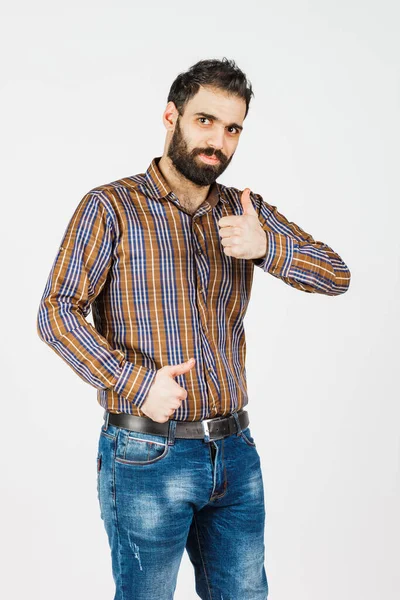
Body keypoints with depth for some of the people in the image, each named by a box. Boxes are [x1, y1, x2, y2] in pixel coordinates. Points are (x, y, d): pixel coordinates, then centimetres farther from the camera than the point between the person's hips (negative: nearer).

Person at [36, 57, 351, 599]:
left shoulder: (247, 211, 8)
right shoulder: (111, 207, -5)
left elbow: (337, 275, 1)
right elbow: (56, 311, -11)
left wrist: (265, 246, -18)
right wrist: (135, 382, -22)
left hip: (235, 452, 5)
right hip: (146, 455, -4)